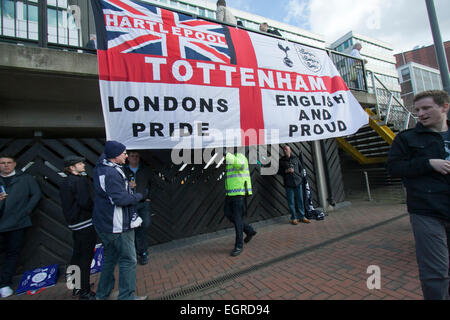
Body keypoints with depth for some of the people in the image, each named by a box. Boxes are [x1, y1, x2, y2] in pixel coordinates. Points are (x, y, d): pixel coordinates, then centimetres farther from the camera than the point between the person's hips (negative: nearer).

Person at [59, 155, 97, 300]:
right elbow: (85, 202, -24)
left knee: (77, 255, 22)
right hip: (86, 224, -9)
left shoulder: (65, 182, 11)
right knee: (86, 257, 1)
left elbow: (67, 204, 17)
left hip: (74, 224, 9)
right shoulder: (81, 181, -18)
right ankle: (85, 292, 13)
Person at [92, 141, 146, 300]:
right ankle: (126, 296, 18)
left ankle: (103, 293, 39)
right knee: (128, 260, 5)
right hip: (117, 226, -10)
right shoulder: (111, 173, -25)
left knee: (110, 257, 24)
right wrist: (138, 196, -11)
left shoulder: (101, 167, 4)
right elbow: (121, 199, -30)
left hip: (104, 224, 10)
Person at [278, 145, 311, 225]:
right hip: (288, 184, -2)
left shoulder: (296, 158, 10)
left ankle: (302, 217, 23)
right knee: (291, 202, 3)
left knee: (300, 200, 9)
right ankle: (294, 218, 15)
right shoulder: (281, 161, 3)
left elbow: (301, 167, 20)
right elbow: (279, 171, 4)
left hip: (298, 182, 2)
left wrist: (299, 175, 7)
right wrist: (286, 171, -12)